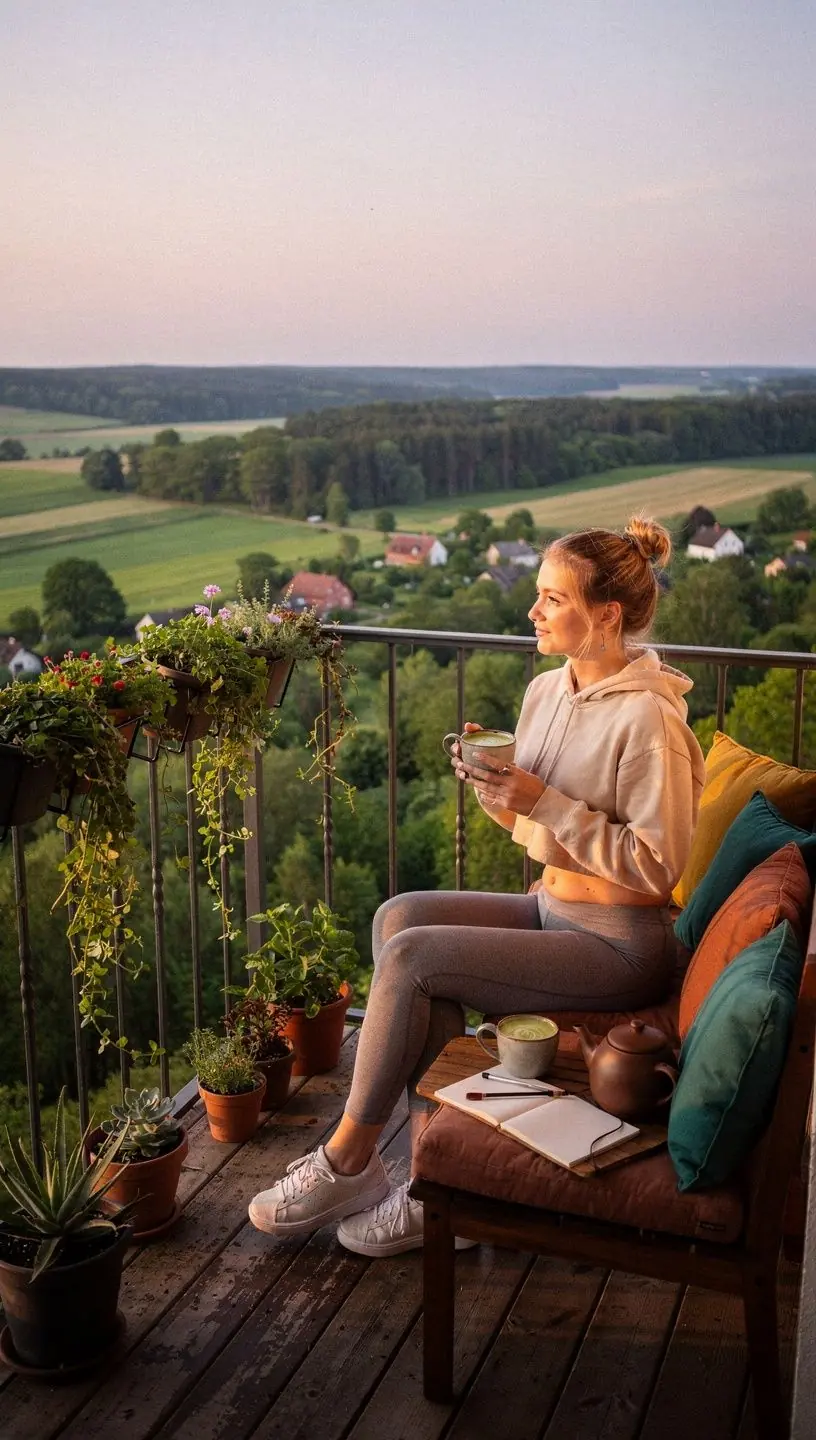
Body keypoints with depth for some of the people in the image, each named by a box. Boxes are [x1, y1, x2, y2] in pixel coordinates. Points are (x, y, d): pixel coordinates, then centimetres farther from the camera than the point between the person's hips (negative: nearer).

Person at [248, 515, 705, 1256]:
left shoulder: (648, 717, -19)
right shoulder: (547, 692, 7)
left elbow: (656, 866, -19)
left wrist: (543, 801, -23)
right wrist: (493, 783, -7)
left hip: (621, 945, -9)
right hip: (552, 910, 9)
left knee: (412, 955, -18)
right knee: (400, 915, -11)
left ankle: (349, 1160, 0)